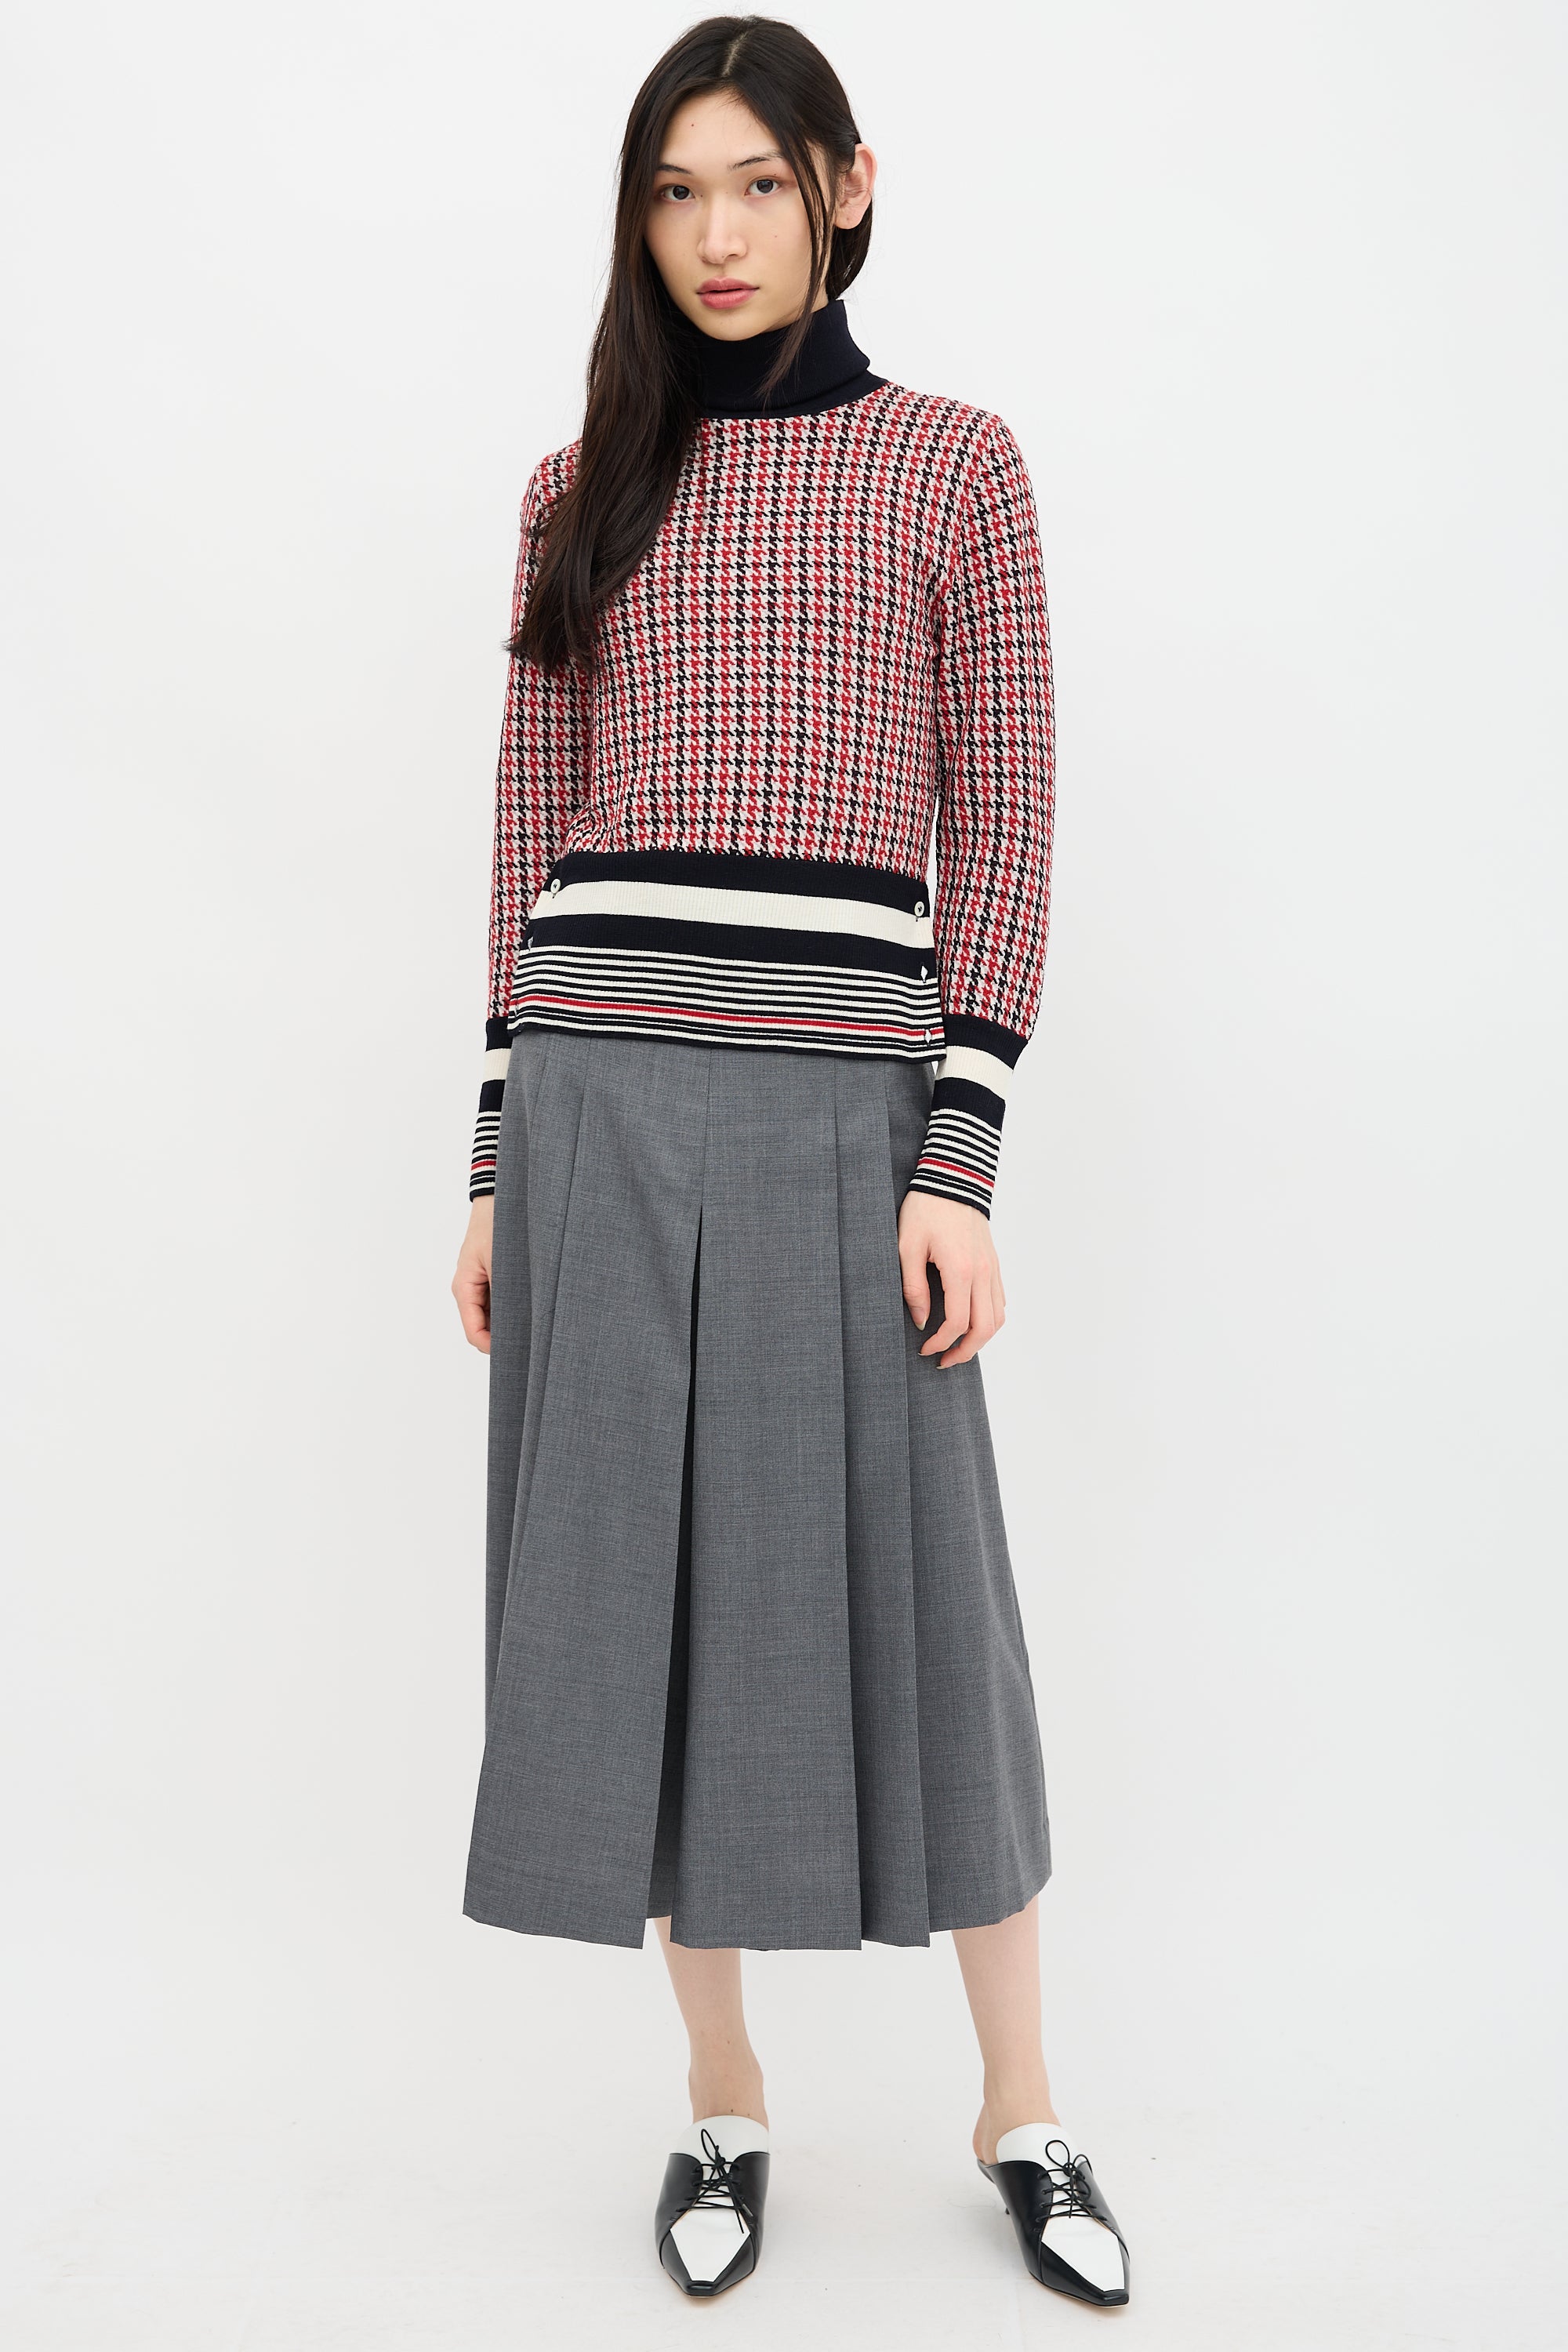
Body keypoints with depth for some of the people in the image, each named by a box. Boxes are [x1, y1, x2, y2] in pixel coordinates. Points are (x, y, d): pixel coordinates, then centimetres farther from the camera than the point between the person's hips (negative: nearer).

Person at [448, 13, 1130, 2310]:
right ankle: (722, 2101, 26)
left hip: (840, 1107, -2)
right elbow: (535, 838, 12)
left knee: (910, 1606, 2)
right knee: (641, 1605, 6)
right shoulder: (584, 488, 14)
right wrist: (499, 1159, 7)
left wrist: (960, 1162, -8)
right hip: (600, 1103, 3)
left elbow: (1005, 828, 1)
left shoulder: (955, 463, 7)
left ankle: (1023, 2113, 24)